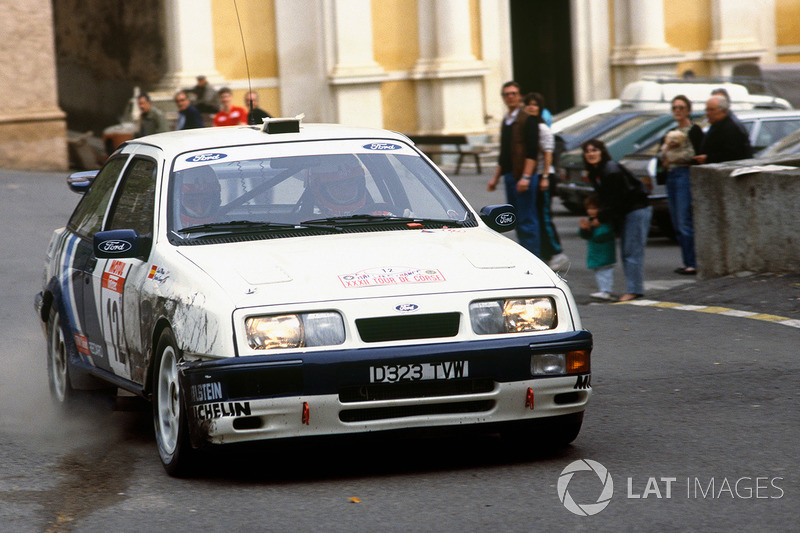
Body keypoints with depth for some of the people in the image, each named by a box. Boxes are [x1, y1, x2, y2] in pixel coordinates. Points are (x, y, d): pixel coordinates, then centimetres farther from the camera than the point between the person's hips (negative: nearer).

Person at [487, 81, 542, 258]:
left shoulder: (527, 120, -7)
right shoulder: (506, 121, 18)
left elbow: (532, 152, -14)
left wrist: (525, 177, -22)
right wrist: (495, 178, 22)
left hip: (523, 177, -8)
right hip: (509, 177, 8)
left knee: (527, 221, -10)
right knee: (517, 222, 10)